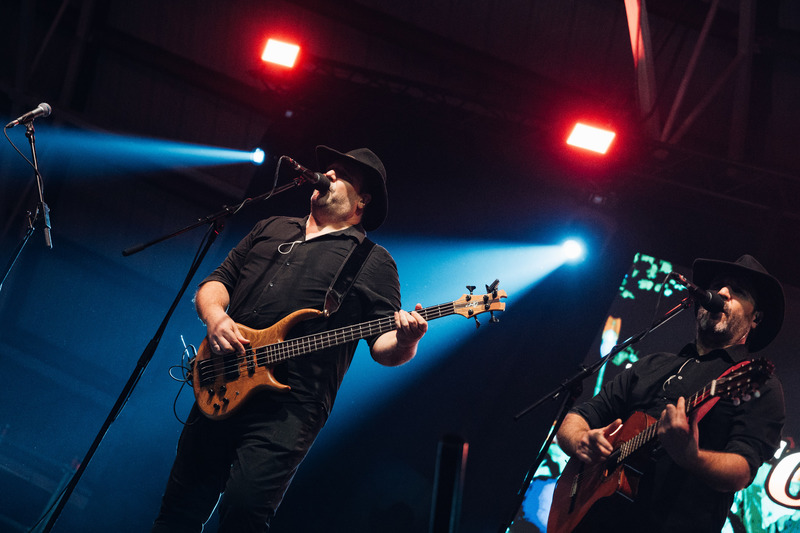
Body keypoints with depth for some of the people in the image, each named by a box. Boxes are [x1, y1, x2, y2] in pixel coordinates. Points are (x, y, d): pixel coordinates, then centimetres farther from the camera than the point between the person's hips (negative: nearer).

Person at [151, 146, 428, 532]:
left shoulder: (374, 262, 8)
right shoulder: (271, 229, 22)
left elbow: (383, 346, 2)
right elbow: (216, 281, 20)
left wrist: (404, 343, -23)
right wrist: (216, 317, -3)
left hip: (288, 408, -5)